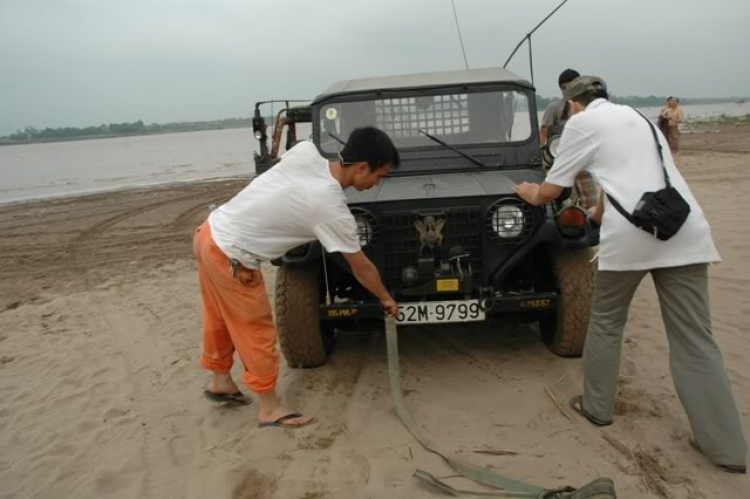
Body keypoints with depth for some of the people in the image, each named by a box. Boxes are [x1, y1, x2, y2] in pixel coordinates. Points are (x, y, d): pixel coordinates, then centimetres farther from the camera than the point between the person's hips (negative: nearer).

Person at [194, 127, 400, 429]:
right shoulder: (333, 211, -20)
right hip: (229, 257, -8)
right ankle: (270, 408, 22)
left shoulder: (305, 151, -5)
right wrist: (386, 299, 9)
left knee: (220, 317, 24)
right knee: (257, 330, 7)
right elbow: (362, 269, -5)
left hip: (210, 233, 8)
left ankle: (219, 381, 44)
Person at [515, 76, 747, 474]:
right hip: (685, 229, 6)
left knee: (606, 321, 16)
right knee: (694, 339, 7)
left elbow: (549, 192, 10)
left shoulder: (582, 123, 8)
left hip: (630, 233, -5)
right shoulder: (637, 117, 28)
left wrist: (527, 192, 32)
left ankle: (596, 406, 30)